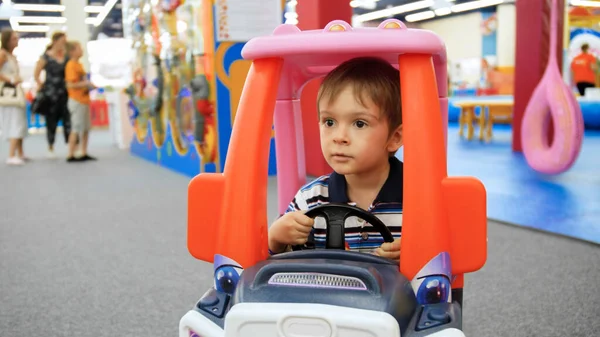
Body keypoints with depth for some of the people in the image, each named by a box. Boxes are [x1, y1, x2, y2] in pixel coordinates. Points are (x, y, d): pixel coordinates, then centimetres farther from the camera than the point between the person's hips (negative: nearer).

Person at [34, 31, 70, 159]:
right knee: (51, 121, 6)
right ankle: (50, 149, 18)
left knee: (68, 119, -4)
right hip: (51, 94, -2)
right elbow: (36, 74, 3)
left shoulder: (67, 56, 7)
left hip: (65, 93, 2)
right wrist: (42, 87, 2)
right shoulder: (46, 57, -1)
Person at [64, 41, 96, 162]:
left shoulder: (79, 64, 14)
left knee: (86, 128, 12)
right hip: (77, 101, -9)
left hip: (84, 100, 9)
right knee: (76, 129, -5)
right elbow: (70, 85, -21)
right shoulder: (71, 65, -13)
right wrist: (86, 84, -17)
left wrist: (90, 85, 9)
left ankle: (84, 153, 20)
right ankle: (70, 155, 1)